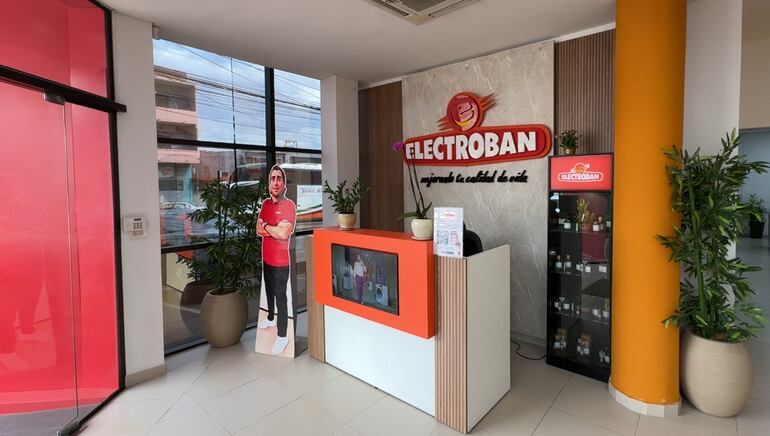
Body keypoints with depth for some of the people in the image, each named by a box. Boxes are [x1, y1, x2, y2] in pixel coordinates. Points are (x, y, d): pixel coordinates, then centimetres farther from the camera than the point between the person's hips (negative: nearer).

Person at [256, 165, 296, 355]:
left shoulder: (289, 205, -19)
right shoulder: (265, 203, 4)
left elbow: (283, 234, -27)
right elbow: (258, 229, 1)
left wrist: (266, 227, -11)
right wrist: (275, 229, -17)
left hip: (280, 261, -7)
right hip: (266, 258, 8)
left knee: (280, 297, 1)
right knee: (269, 290, 26)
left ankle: (282, 337, 13)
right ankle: (271, 317, 49)